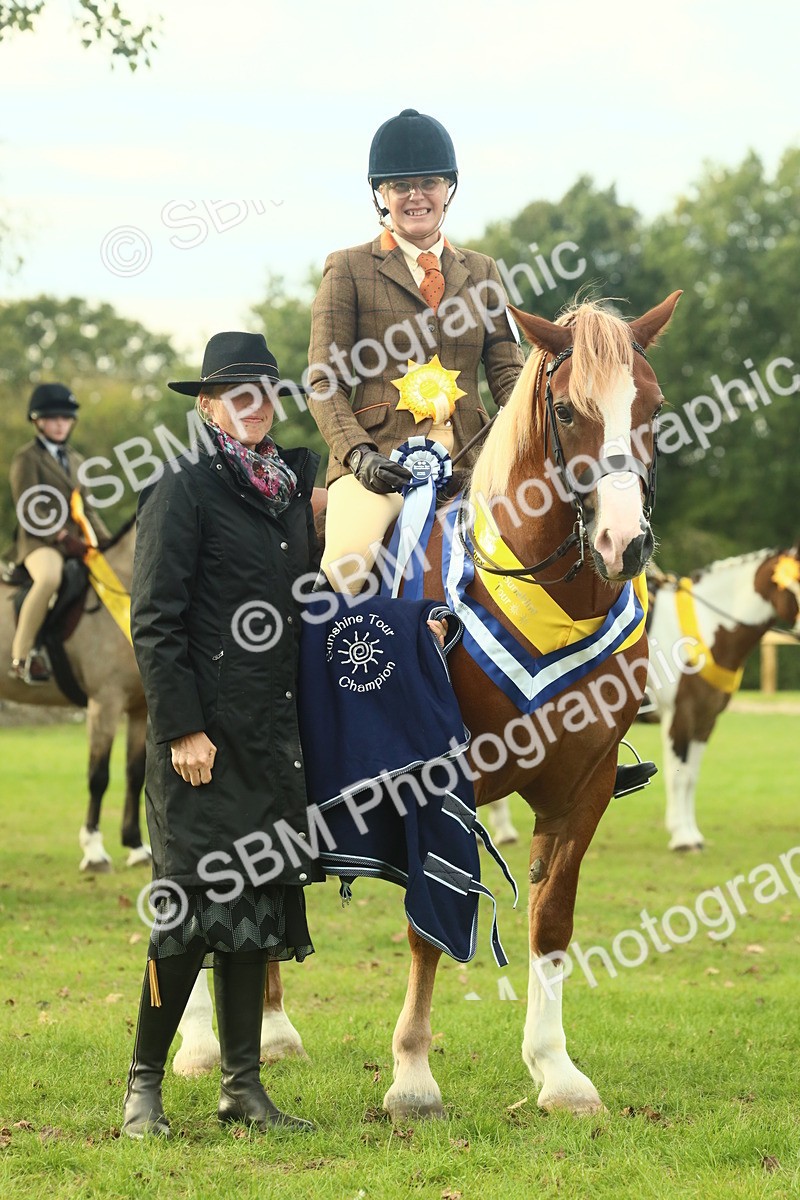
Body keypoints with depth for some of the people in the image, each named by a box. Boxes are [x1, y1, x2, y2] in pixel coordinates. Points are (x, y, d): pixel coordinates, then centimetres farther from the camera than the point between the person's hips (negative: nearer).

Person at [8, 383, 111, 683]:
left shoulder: (75, 460, 22)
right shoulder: (27, 459, 0)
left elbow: (87, 508, 24)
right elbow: (29, 511, -10)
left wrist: (107, 541, 9)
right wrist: (62, 536, -18)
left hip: (77, 542, 8)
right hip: (40, 542, -8)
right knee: (49, 577, -39)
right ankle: (21, 656, -35)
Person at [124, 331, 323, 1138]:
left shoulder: (293, 485, 13)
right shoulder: (184, 490, -7)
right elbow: (154, 622, -11)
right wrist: (183, 726, -16)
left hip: (275, 732, 7)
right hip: (205, 733, -7)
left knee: (258, 902, 9)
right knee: (195, 900, -7)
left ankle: (243, 1087, 15)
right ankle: (144, 1083, 4)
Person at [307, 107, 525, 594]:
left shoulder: (481, 271, 19)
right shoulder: (349, 270, 8)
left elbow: (507, 371, 14)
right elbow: (324, 382, 3)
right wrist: (358, 454, -14)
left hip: (468, 453, 4)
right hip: (381, 452, -4)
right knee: (348, 561, -32)